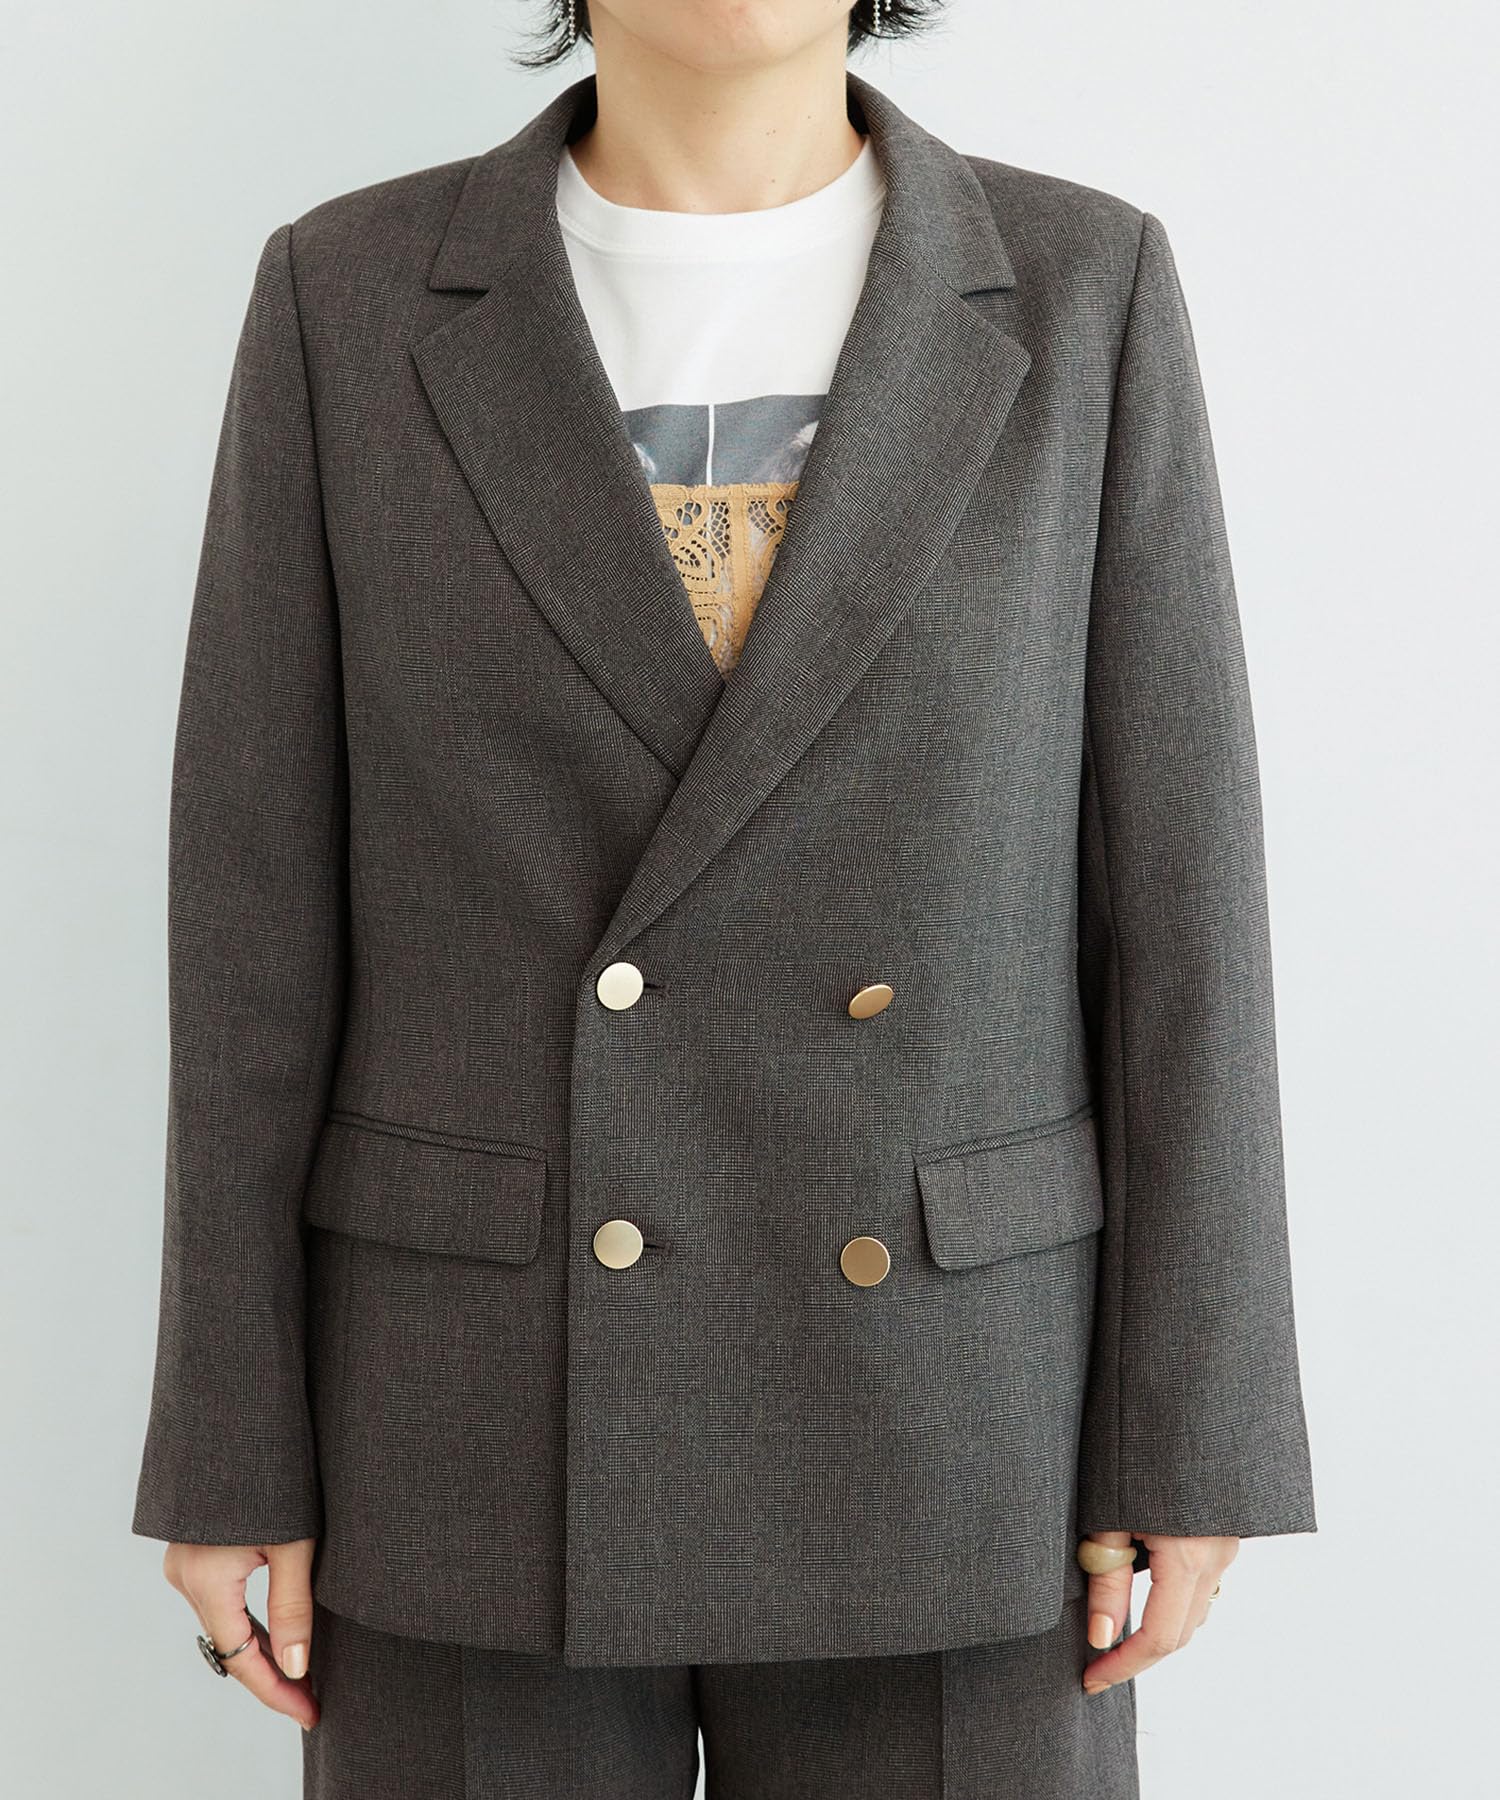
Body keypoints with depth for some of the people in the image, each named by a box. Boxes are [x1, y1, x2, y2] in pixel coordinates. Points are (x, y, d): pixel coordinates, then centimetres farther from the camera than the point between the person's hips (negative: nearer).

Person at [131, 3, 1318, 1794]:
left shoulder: (1081, 294, -2)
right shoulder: (350, 299, -3)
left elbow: (1170, 884, -2)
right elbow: (262, 911, -2)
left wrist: (1192, 1438, -4)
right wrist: (229, 1450, -2)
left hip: (941, 1417, 1)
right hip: (490, 1409, 0)